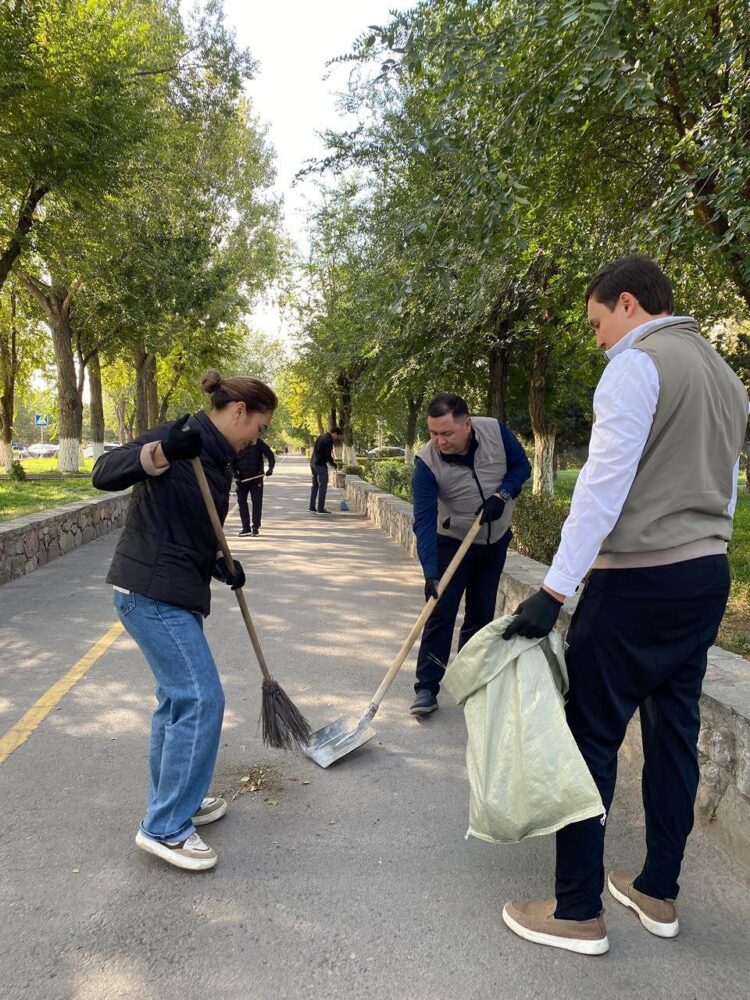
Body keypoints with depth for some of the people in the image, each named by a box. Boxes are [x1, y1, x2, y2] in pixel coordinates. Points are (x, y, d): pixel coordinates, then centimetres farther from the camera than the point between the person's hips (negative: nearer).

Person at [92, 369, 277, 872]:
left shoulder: (219, 459, 13)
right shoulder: (183, 436, -13)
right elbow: (104, 473, -24)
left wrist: (221, 565, 2)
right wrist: (161, 450, -40)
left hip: (173, 591, 10)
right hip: (153, 591, -10)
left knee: (179, 696, 18)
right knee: (201, 699, -7)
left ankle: (174, 800, 34)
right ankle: (166, 827, 6)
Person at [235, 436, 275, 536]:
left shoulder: (258, 442, -5)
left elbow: (270, 455, -4)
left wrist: (270, 468, -18)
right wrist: (236, 474, -5)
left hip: (256, 477, -2)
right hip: (241, 478, 3)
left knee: (257, 502, -2)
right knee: (241, 502, 3)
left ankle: (256, 527, 6)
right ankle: (246, 527, 12)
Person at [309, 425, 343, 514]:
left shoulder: (321, 437, 14)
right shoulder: (329, 440, -14)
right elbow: (327, 455, -17)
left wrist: (331, 459, 16)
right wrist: (333, 464, -1)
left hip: (313, 463, 9)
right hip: (320, 465, -9)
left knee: (315, 486, 15)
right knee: (323, 487, -4)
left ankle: (312, 507, 16)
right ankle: (320, 509, -4)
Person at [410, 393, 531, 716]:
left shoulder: (495, 431, -19)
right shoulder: (427, 463, -26)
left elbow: (521, 466, -3)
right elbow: (424, 521, -29)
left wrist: (502, 495, -22)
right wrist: (430, 573, -38)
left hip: (496, 541, 3)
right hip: (453, 543, -3)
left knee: (481, 613, 10)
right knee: (441, 613, -8)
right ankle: (426, 687, 0)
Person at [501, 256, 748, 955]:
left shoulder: (636, 365, -10)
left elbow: (603, 485, -20)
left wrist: (554, 589, -21)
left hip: (637, 581, -9)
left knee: (589, 736, -1)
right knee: (674, 733, 15)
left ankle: (578, 912, 9)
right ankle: (658, 893, 28)